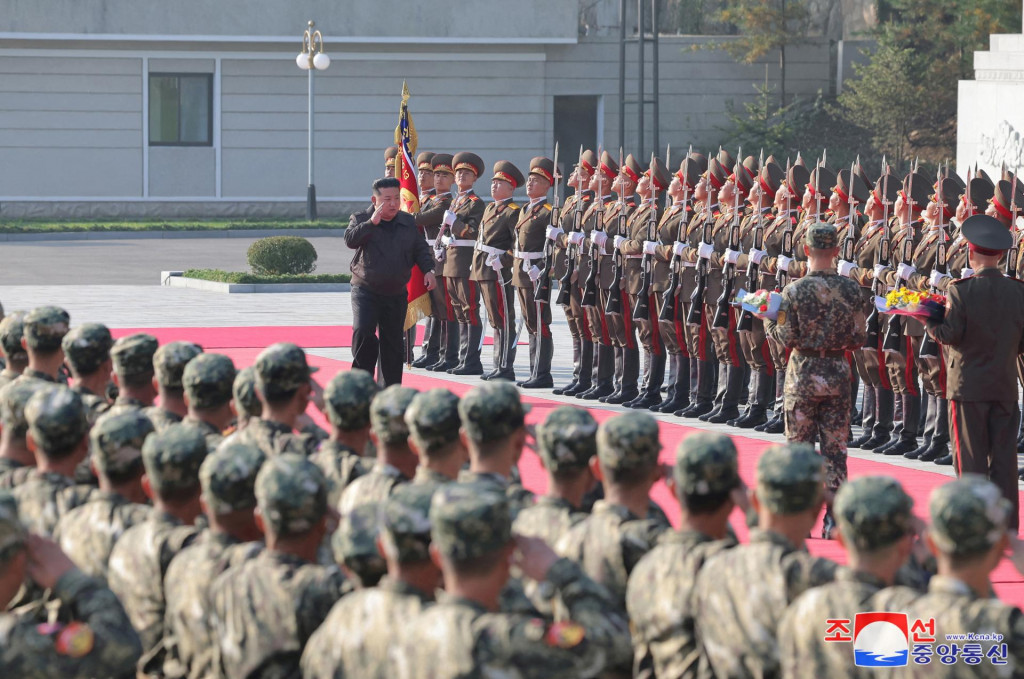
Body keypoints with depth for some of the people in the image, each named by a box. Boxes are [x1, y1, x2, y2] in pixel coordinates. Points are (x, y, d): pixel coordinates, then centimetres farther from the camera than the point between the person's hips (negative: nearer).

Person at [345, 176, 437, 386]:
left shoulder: (408, 222, 7)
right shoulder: (362, 219, -4)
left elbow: (420, 249, 14)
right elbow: (350, 239, -22)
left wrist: (428, 269, -2)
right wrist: (372, 222, -27)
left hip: (396, 294, 4)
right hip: (366, 291, -4)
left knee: (393, 342, 7)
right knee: (363, 332, -22)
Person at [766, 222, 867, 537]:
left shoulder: (795, 290, -12)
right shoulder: (850, 289, -5)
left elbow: (787, 337, -11)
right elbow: (859, 338, -1)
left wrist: (769, 322, 9)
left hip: (804, 373, -2)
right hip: (838, 374, 2)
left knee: (799, 444, 8)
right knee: (835, 446, 7)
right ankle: (834, 519, 6)